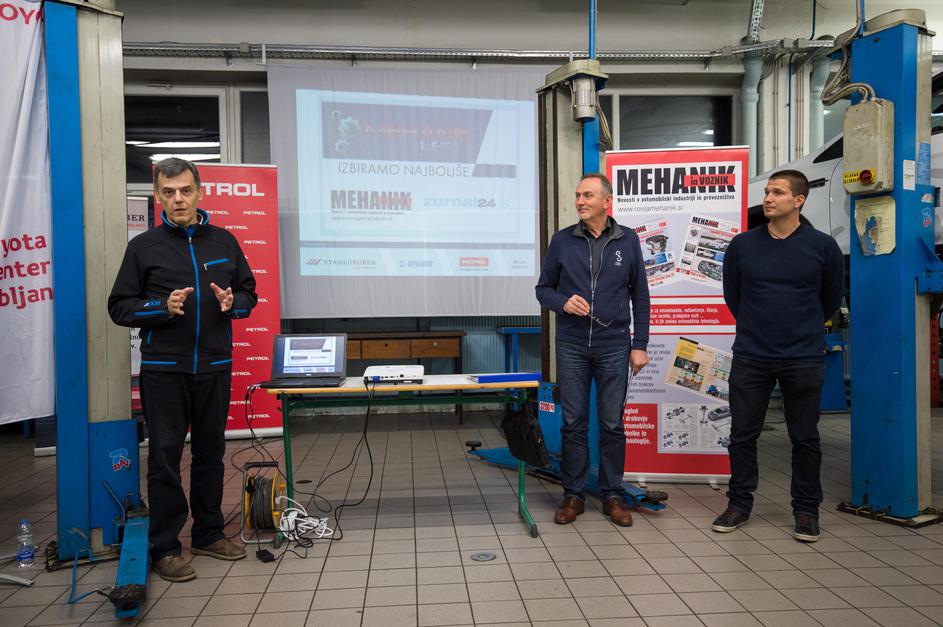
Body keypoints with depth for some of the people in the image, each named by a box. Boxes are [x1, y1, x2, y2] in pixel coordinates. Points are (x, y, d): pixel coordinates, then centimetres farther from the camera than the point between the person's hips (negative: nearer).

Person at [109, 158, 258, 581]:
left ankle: (209, 534, 26)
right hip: (163, 370, -3)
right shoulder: (143, 246, 1)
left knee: (211, 453, 12)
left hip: (215, 367, 3)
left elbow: (249, 293, 13)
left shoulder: (224, 242, 8)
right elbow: (119, 306, 1)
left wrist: (232, 302, -9)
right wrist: (163, 307, -17)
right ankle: (164, 547, 13)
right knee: (165, 457, 1)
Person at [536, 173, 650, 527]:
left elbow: (640, 296, 6)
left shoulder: (627, 241, 3)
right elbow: (543, 288, 8)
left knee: (612, 424, 6)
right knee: (574, 423, 6)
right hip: (571, 346, 0)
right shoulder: (562, 240, 3)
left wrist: (640, 345, 2)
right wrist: (563, 302, -14)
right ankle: (574, 495, 18)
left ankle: (613, 495, 19)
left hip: (614, 346, 0)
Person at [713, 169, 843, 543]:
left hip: (804, 359, -1)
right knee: (742, 435, 7)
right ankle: (739, 504, 22)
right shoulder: (742, 245, 1)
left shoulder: (823, 247, -2)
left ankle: (806, 510, 23)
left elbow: (832, 299, 12)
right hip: (750, 358, 1)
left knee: (805, 438, 8)